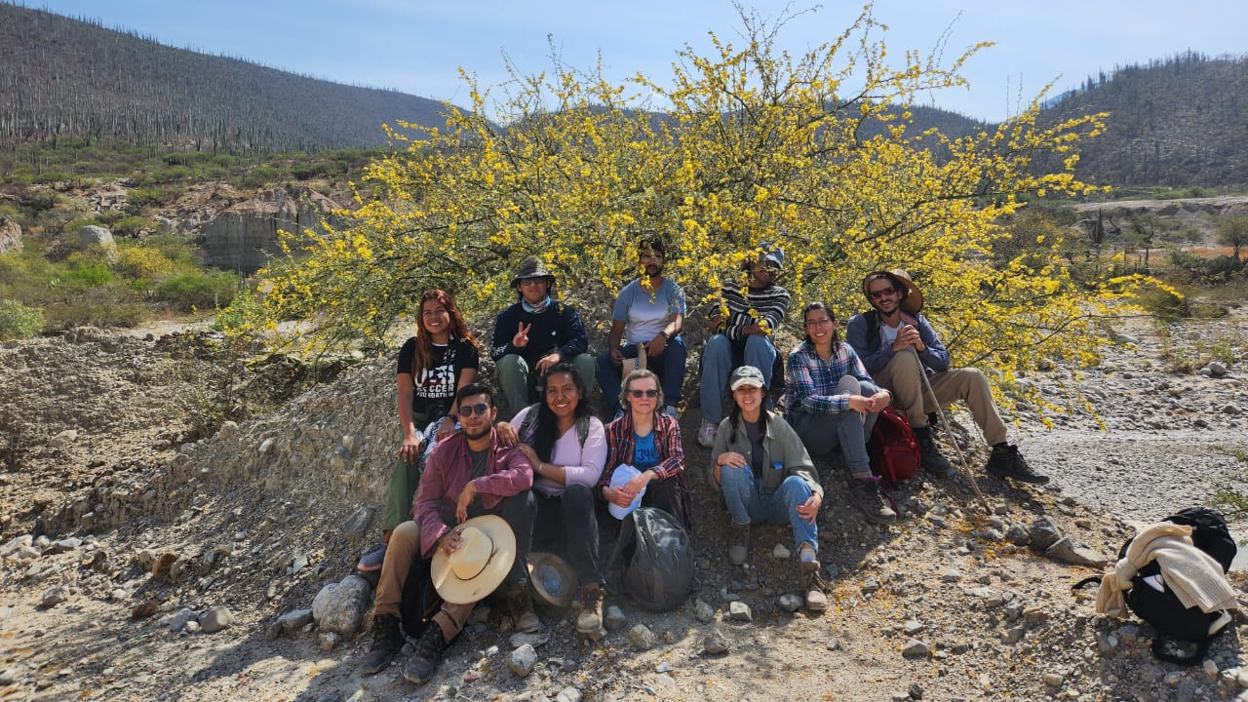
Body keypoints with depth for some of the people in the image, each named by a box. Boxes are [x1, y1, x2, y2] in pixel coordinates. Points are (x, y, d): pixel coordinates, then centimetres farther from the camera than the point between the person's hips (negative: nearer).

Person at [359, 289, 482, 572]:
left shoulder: (465, 348, 1)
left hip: (450, 418, -2)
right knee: (406, 459, -28)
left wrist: (450, 421, -28)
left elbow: (464, 389, -10)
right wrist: (409, 433, -18)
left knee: (430, 458, -33)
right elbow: (405, 393, -3)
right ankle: (391, 538, -32)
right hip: (419, 419, 2)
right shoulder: (412, 348, 6)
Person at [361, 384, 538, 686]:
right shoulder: (444, 451, -2)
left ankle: (436, 636, -35)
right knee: (404, 532, -26)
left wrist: (475, 486, -32)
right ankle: (385, 625, -20)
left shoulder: (508, 448, -7)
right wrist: (440, 534, -29)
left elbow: (524, 476, -30)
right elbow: (425, 502, -9)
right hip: (446, 534, 2)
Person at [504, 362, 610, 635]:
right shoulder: (530, 416, 11)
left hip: (572, 511, -1)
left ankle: (592, 590, -36)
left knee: (577, 490, -36)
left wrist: (540, 465, -13)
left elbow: (590, 475, -12)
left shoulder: (592, 426, 3)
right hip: (534, 508, 1)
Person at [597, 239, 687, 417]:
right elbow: (616, 329, 7)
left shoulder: (673, 290, 4)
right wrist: (613, 349, -17)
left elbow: (678, 322, -14)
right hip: (633, 352, 2)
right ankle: (621, 410, -40)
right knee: (602, 360, -26)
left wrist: (663, 336, -39)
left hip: (662, 352, -2)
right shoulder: (628, 293, 10)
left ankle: (670, 407, -40)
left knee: (677, 343, -36)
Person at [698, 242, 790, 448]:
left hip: (758, 354, 0)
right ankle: (710, 420, -34)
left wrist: (730, 317, -12)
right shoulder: (731, 286, 9)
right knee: (717, 342, -36)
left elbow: (766, 327, -13)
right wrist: (746, 328, -17)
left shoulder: (780, 295, 7)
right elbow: (715, 325, -5)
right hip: (730, 351, 0)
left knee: (757, 340, -36)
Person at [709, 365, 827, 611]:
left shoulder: (778, 425, -1)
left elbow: (802, 467, -12)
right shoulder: (727, 427, 2)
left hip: (778, 505, 0)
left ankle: (809, 566, -47)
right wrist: (721, 461, -21)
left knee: (796, 482, -33)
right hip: (748, 505, 0)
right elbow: (716, 481, 3)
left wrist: (816, 495, -33)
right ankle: (740, 530, -9)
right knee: (733, 467, -28)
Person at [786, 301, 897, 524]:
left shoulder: (845, 350, 3)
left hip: (844, 429, 4)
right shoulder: (798, 357, -11)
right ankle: (861, 481, -36)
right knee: (848, 383, -28)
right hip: (807, 427, -4)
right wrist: (850, 401, -38)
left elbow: (868, 384, -6)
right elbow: (809, 401, -23)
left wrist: (883, 394, -30)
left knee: (866, 389, -21)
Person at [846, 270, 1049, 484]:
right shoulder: (860, 324, -7)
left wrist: (922, 347, -20)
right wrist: (893, 348, -30)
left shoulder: (916, 321, 6)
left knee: (973, 377, -10)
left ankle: (1002, 453, -9)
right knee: (905, 356, -32)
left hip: (918, 391, 5)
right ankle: (920, 436, -24)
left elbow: (943, 361, 0)